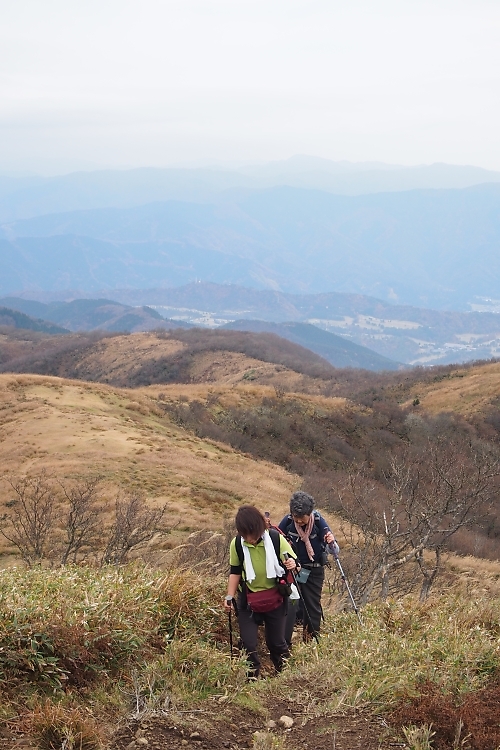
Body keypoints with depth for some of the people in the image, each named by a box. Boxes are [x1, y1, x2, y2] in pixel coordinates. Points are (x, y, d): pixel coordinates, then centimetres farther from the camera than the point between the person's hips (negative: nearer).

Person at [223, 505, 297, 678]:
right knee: (248, 644, -3)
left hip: (275, 600, -1)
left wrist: (292, 565, -30)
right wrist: (229, 596, -4)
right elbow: (235, 572, 5)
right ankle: (252, 678, 14)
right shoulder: (236, 544, -11)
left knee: (277, 642, 11)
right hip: (248, 601, 1)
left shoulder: (277, 539, -17)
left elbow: (295, 564, -7)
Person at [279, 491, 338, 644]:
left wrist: (331, 542, -39)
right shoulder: (288, 521, -16)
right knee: (289, 605, -10)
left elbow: (335, 550, -16)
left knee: (313, 607, 12)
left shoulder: (318, 521, -18)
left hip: (314, 572, 0)